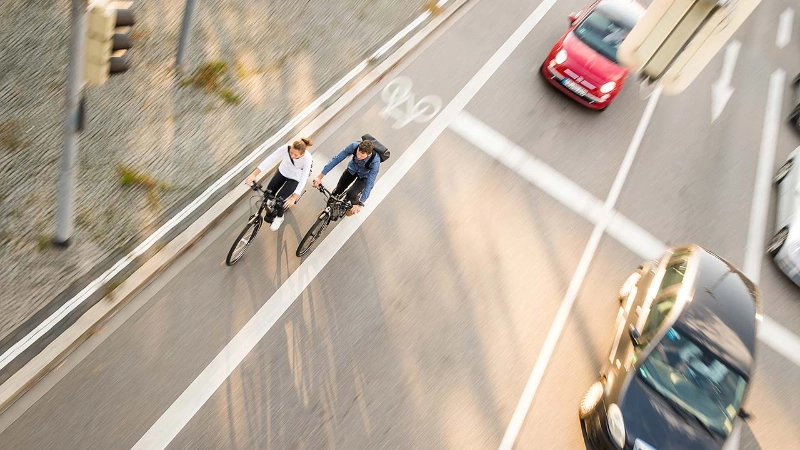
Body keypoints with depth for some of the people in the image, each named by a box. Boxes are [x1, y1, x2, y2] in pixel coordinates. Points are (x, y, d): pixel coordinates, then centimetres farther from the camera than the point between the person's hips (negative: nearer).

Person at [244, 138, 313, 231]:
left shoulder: (307, 158, -36)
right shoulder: (285, 149, -30)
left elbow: (304, 179, -35)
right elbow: (269, 160, -32)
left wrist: (293, 198, -40)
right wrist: (253, 175, -39)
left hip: (295, 178, -3)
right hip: (282, 172, 3)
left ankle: (279, 217, 20)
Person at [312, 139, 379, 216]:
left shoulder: (375, 161, -42)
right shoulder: (354, 146, -35)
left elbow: (370, 183, -40)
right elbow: (336, 159, -31)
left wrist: (360, 204, -43)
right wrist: (320, 177, -31)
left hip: (364, 176, -3)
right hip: (352, 168, 3)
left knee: (350, 195, -17)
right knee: (338, 190, 2)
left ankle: (356, 203, 20)